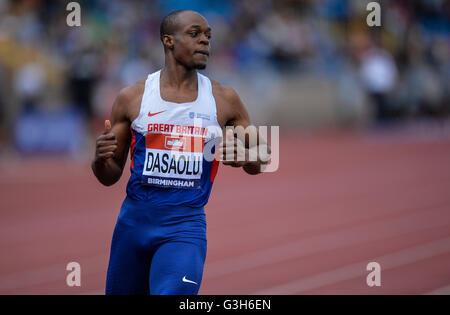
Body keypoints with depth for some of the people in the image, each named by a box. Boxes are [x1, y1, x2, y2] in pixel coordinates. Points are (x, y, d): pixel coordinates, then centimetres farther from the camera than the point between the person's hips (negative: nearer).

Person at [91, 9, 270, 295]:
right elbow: (110, 177, 7)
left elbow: (259, 163, 11)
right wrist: (100, 158, -16)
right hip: (135, 220, 2)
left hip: (186, 223, -1)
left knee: (175, 294, -25)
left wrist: (243, 156, -12)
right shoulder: (132, 98, 1)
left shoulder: (224, 100, 3)